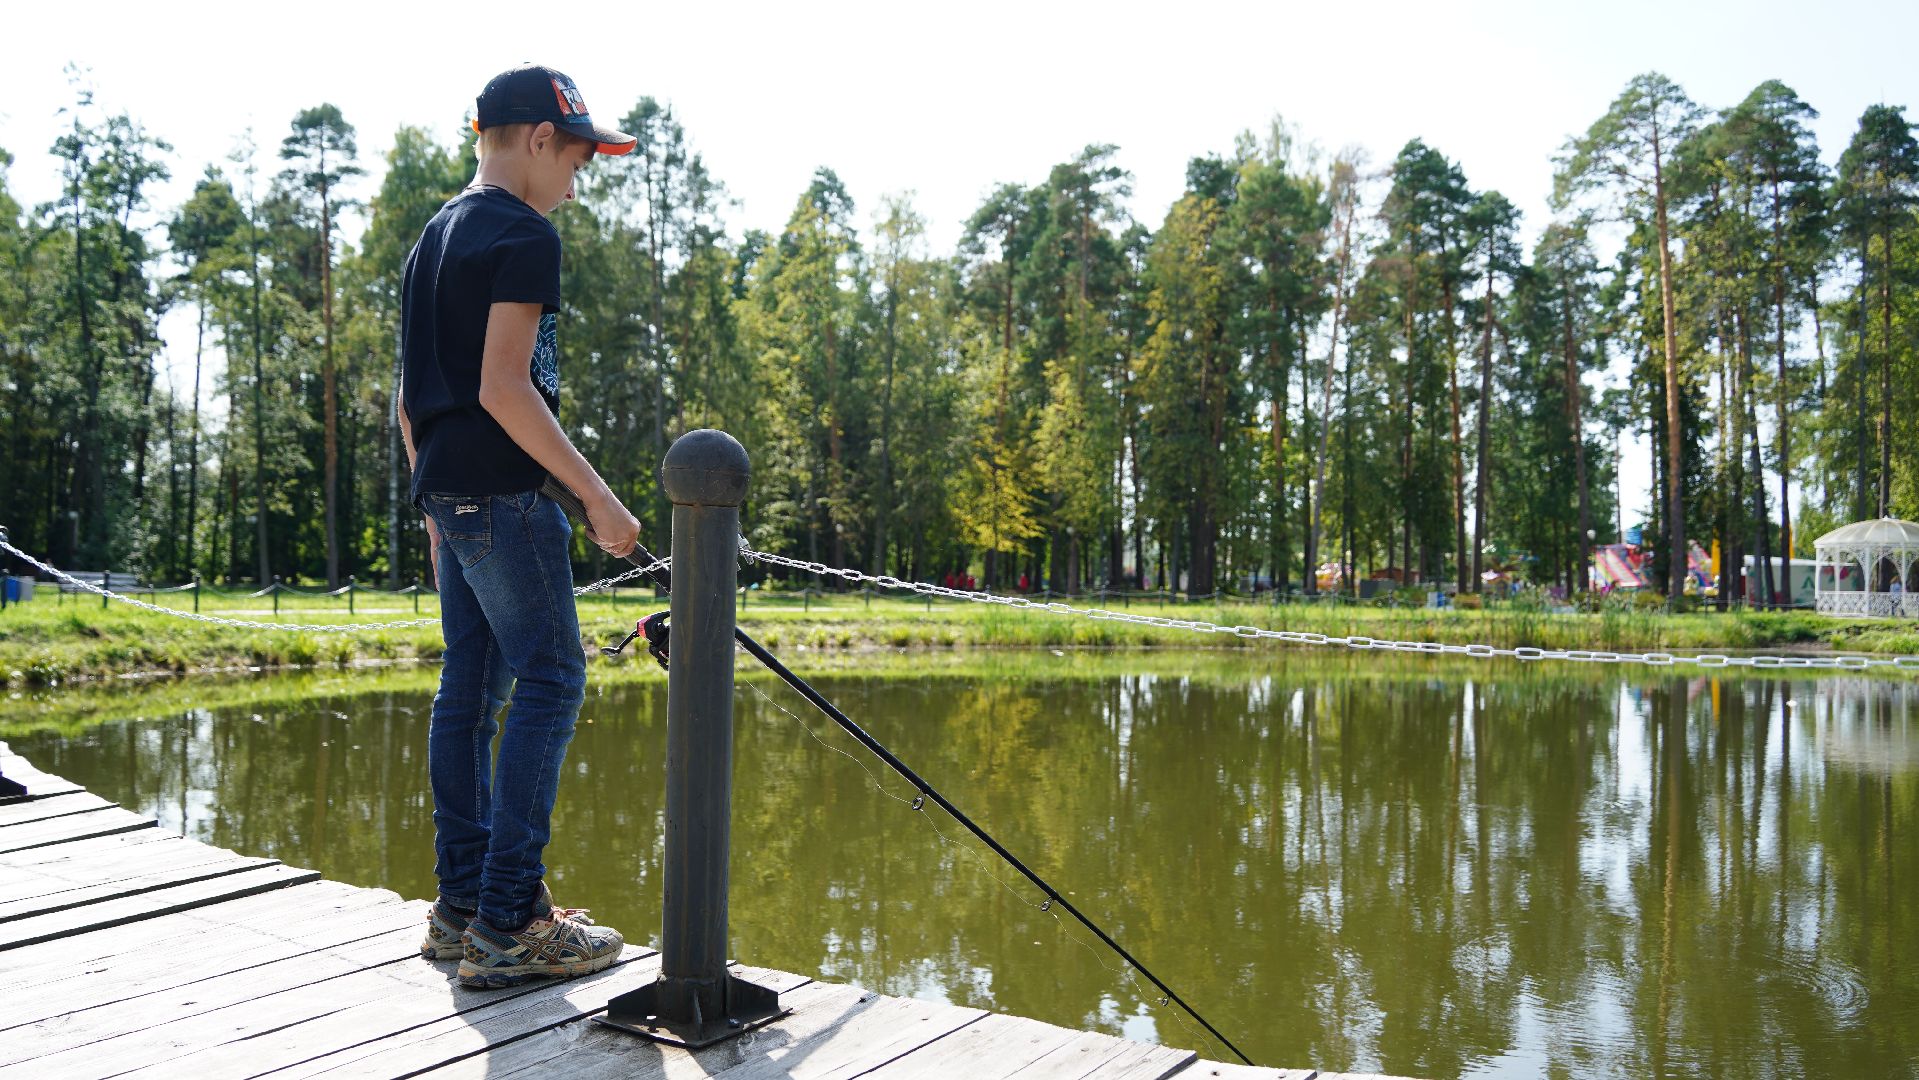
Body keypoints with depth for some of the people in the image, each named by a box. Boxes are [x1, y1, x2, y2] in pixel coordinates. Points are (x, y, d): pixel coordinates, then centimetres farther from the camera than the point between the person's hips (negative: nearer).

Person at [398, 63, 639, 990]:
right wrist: (597, 496, -17)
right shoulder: (522, 235, -9)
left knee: (470, 688, 10)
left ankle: (461, 908, 15)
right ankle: (509, 924, -8)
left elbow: (410, 396, 20)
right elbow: (503, 387, -19)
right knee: (549, 680, -8)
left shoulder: (433, 238, 20)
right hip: (502, 492, -9)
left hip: (447, 493, 10)